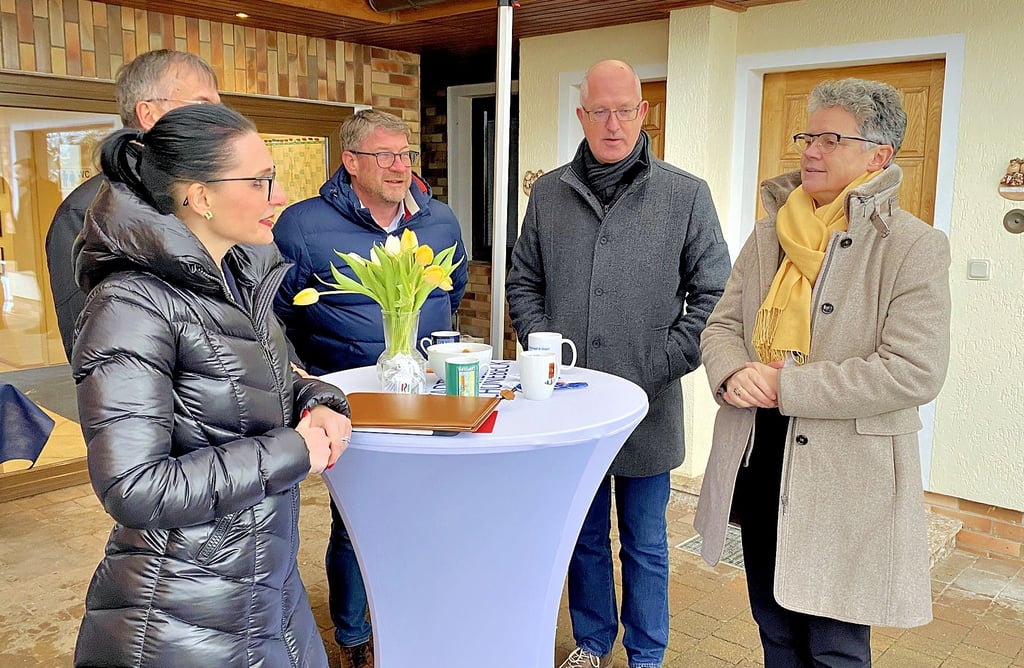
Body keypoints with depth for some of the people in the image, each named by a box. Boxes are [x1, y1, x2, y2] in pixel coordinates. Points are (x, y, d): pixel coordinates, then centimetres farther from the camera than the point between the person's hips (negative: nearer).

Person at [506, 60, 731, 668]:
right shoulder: (549, 193, 5)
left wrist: (663, 367, -10)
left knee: (645, 544, 13)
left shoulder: (686, 194, -3)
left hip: (648, 409, -2)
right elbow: (523, 282, 12)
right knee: (585, 536, 18)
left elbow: (713, 293, -2)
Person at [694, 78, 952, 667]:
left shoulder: (914, 247, -10)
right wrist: (733, 374, -16)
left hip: (843, 477, -5)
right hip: (759, 460, 6)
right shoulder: (771, 235, 7)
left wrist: (786, 386, -21)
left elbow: (916, 371, -19)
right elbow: (723, 324, 7)